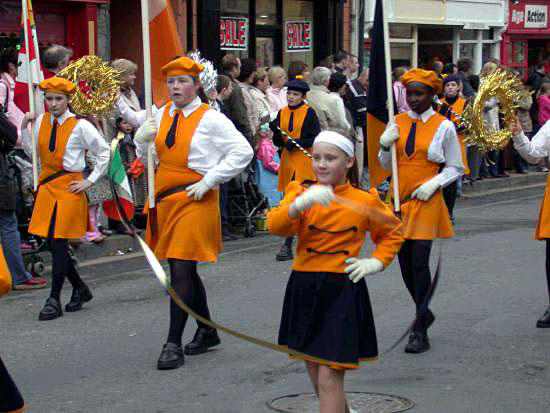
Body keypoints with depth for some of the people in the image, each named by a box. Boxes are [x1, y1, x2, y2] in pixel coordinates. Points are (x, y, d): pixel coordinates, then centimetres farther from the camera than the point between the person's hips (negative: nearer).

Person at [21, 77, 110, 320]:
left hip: (69, 188, -6)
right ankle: (80, 289, 25)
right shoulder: (41, 121, 6)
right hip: (47, 186, 6)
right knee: (52, 243, 7)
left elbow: (104, 153, -1)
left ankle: (54, 300, -3)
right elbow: (32, 152, 13)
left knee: (58, 242, -8)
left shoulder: (80, 126, -8)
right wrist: (24, 127, 3)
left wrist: (90, 181, -4)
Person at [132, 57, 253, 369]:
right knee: (183, 270, 15)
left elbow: (243, 152, -13)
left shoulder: (211, 118, -8)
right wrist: (141, 139, -5)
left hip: (195, 200, -7)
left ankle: (174, 344, -6)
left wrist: (208, 182, -14)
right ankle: (207, 332, 32)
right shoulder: (162, 115, 9)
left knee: (181, 270, -10)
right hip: (165, 199, 7)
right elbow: (151, 159, 17)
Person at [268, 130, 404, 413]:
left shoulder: (364, 201, 1)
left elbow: (392, 233, 18)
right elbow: (275, 225, -16)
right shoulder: (301, 192, 4)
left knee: (329, 379, -11)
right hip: (304, 290, 3)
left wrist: (376, 262, 2)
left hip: (343, 291, -3)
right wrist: (301, 204, -33)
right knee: (316, 375, 16)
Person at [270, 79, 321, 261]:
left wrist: (297, 142, -18)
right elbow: (278, 142, 10)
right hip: (288, 162, 5)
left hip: (304, 162, -5)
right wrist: (276, 131, -10)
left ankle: (288, 245, -14)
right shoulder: (282, 113, 11)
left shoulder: (309, 113, -3)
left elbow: (316, 138, -7)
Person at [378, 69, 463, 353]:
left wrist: (434, 184, -14)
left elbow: (455, 168, 2)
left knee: (419, 262, -12)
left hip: (426, 201, -4)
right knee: (404, 263, 9)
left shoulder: (444, 127, -3)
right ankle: (424, 313, 33)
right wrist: (385, 144, -8)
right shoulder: (397, 123, 7)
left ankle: (420, 332, -7)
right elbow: (387, 166, 12)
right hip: (399, 198, 5)